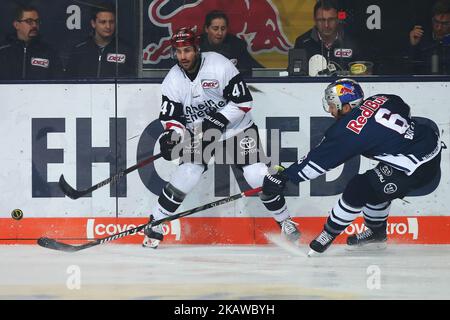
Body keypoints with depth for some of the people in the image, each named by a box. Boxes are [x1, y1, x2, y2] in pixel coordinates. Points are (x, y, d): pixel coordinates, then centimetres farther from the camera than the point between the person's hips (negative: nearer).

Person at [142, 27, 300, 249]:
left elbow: (243, 102, -19)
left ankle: (284, 221, 9)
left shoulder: (219, 66, -21)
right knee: (186, 176, -16)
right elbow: (171, 117, -5)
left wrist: (218, 120, -25)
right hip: (198, 134, 2)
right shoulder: (173, 80, -9)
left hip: (236, 129, -2)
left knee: (258, 176, -11)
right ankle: (154, 226, -4)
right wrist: (171, 136, -26)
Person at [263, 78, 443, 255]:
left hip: (418, 168, -9)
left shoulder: (348, 131, -14)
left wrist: (284, 176, -5)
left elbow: (319, 160, -10)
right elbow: (404, 108, 23)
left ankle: (329, 235, 12)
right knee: (375, 187, 24)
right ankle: (376, 233, 39)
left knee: (358, 189, -1)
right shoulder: (377, 100, 6)